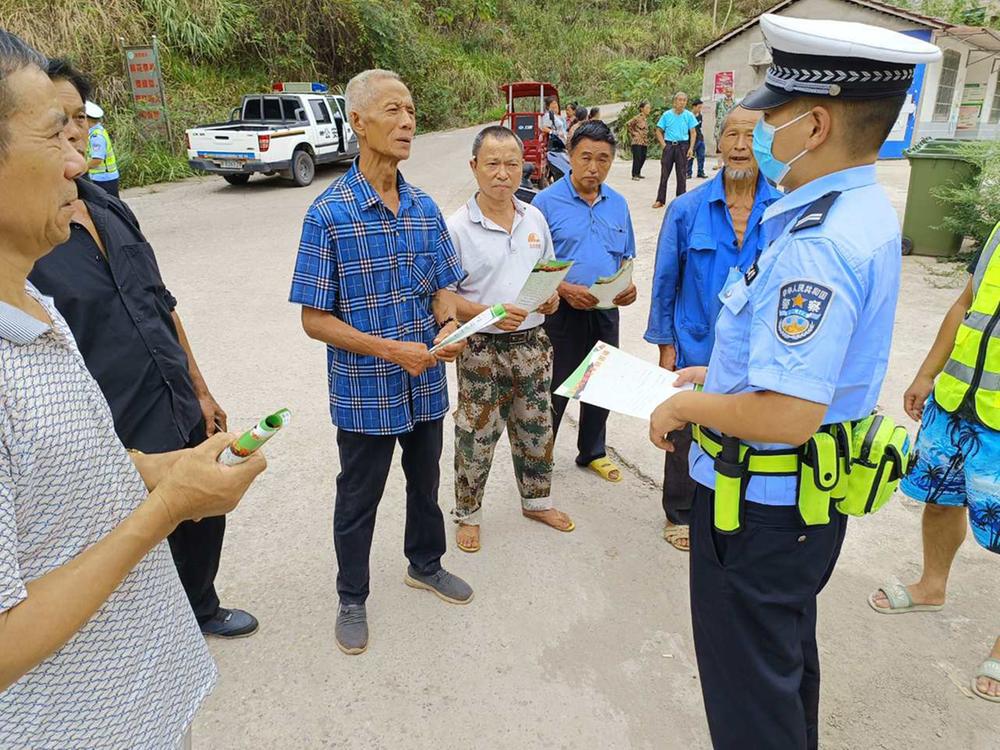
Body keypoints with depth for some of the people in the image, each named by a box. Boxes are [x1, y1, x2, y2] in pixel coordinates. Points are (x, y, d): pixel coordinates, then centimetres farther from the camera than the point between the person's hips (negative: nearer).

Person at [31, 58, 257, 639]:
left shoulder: (108, 207, 5)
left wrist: (200, 391, 15)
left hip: (183, 420, 8)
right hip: (118, 450, -7)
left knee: (203, 524, 27)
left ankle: (202, 611, 54)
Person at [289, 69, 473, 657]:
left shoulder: (426, 209, 0)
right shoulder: (329, 214, -16)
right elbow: (315, 319, -15)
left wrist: (449, 327, -14)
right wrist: (391, 349, -25)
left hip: (427, 385, 5)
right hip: (365, 392, -4)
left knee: (426, 482, 23)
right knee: (359, 498, 15)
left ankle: (425, 564, 49)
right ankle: (352, 597, 38)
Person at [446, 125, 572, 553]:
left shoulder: (535, 219, 5)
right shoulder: (457, 228, -12)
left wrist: (552, 298, -6)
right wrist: (490, 314, -26)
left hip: (532, 343, 5)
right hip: (482, 348, -5)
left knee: (536, 429, 18)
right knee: (476, 437, 7)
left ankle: (536, 501, 40)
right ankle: (468, 514, 29)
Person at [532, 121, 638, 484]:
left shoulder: (618, 204, 7)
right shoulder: (547, 201, -9)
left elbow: (625, 257, 15)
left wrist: (628, 285, -6)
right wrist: (566, 290, -23)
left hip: (606, 311, 5)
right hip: (563, 312, -5)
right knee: (555, 389, 6)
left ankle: (593, 452, 36)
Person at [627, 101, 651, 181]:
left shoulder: (646, 119, 12)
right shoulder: (637, 118, -10)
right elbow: (628, 125, -9)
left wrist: (647, 139, 12)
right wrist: (633, 133, -5)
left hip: (644, 142, 7)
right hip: (637, 141, -7)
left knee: (643, 158, 8)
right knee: (637, 158, -9)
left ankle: (638, 173, 20)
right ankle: (634, 175, -4)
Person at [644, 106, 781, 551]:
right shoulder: (687, 209, -8)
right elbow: (665, 281, -2)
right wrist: (665, 345, -2)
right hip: (696, 351, -1)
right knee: (686, 439, 16)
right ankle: (680, 514, 40)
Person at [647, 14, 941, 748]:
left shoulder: (814, 246, -30)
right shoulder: (867, 210, 2)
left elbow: (788, 415, -34)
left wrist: (686, 405, -17)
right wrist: (723, 376, 12)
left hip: (763, 498, -10)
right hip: (809, 491, 10)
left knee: (750, 688, 12)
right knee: (788, 655, 30)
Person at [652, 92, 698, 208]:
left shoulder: (689, 115, 2)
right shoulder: (667, 115, 1)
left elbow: (693, 133, 4)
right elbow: (659, 131, 6)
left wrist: (691, 148, -6)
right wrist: (663, 145, -4)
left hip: (682, 146, 0)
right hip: (669, 145, 0)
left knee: (682, 174, 5)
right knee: (664, 173, 2)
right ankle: (660, 200, 8)